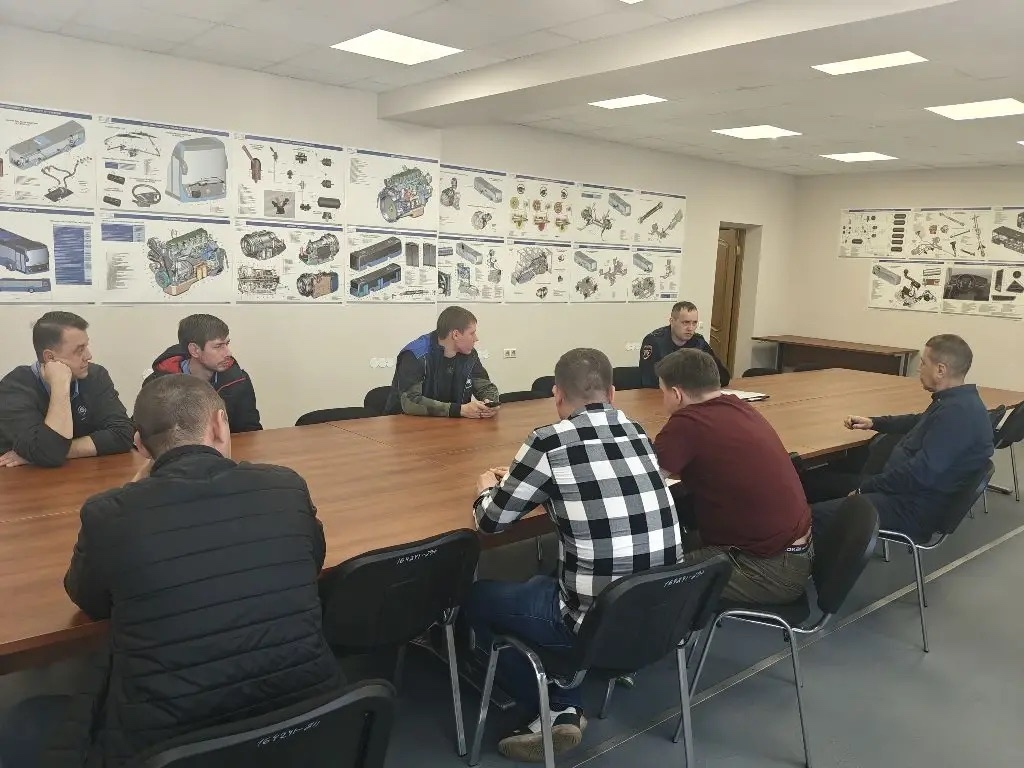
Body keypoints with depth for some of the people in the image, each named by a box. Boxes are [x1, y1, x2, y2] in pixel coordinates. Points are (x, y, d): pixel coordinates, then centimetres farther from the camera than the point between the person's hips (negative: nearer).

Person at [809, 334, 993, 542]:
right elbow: (918, 422, 34)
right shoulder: (956, 402, 12)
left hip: (914, 507, -11)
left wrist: (864, 488, -18)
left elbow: (921, 472, -28)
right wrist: (873, 422, 27)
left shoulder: (958, 412, -23)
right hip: (906, 485, 11)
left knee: (815, 515, -24)